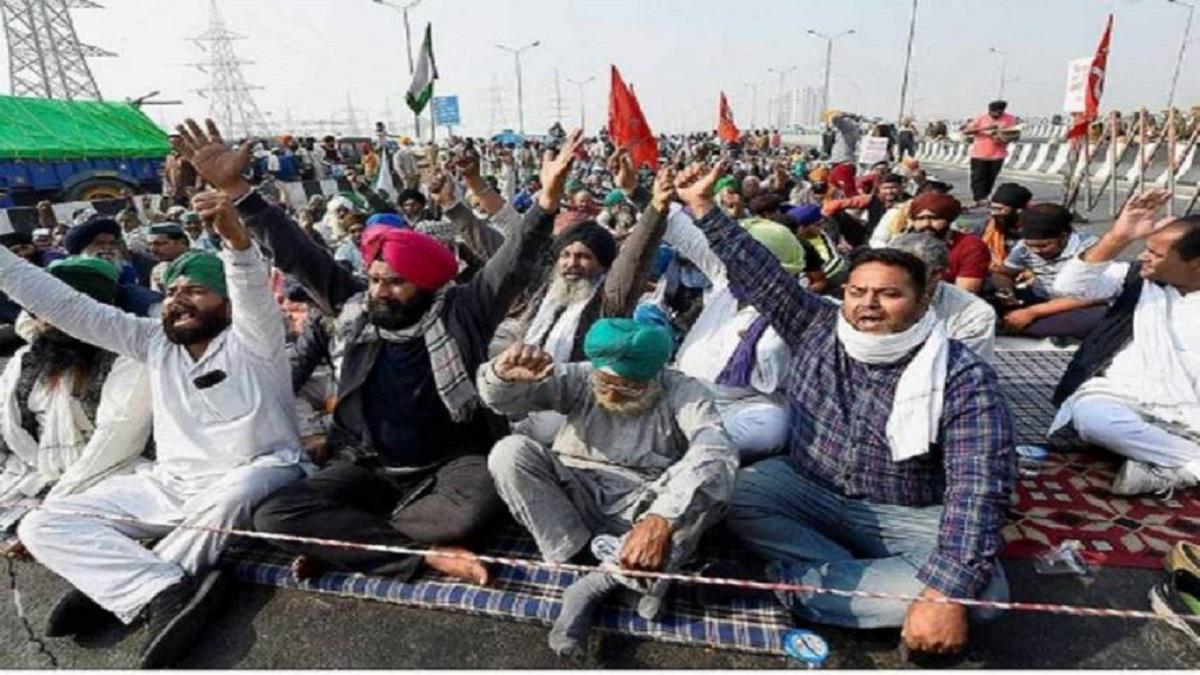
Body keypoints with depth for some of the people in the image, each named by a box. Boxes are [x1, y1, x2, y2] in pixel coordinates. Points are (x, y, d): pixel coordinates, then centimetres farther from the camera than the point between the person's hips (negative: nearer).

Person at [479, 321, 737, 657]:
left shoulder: (684, 393, -12)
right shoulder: (579, 380, -4)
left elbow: (716, 455, -31)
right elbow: (503, 400, -10)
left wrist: (661, 520, -48)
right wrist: (503, 375, -37)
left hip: (643, 511, -1)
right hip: (577, 502, 2)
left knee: (706, 484, -31)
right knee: (510, 452, -21)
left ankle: (593, 585, -22)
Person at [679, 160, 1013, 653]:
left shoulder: (963, 377, -15)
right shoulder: (816, 329, -3)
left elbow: (978, 489, -23)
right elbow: (759, 274, -3)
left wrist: (945, 594, -34)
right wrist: (703, 206, -8)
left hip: (910, 518, -2)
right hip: (807, 492, 3)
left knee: (979, 590, -29)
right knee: (730, 495, -24)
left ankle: (807, 583, -22)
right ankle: (875, 582, -19)